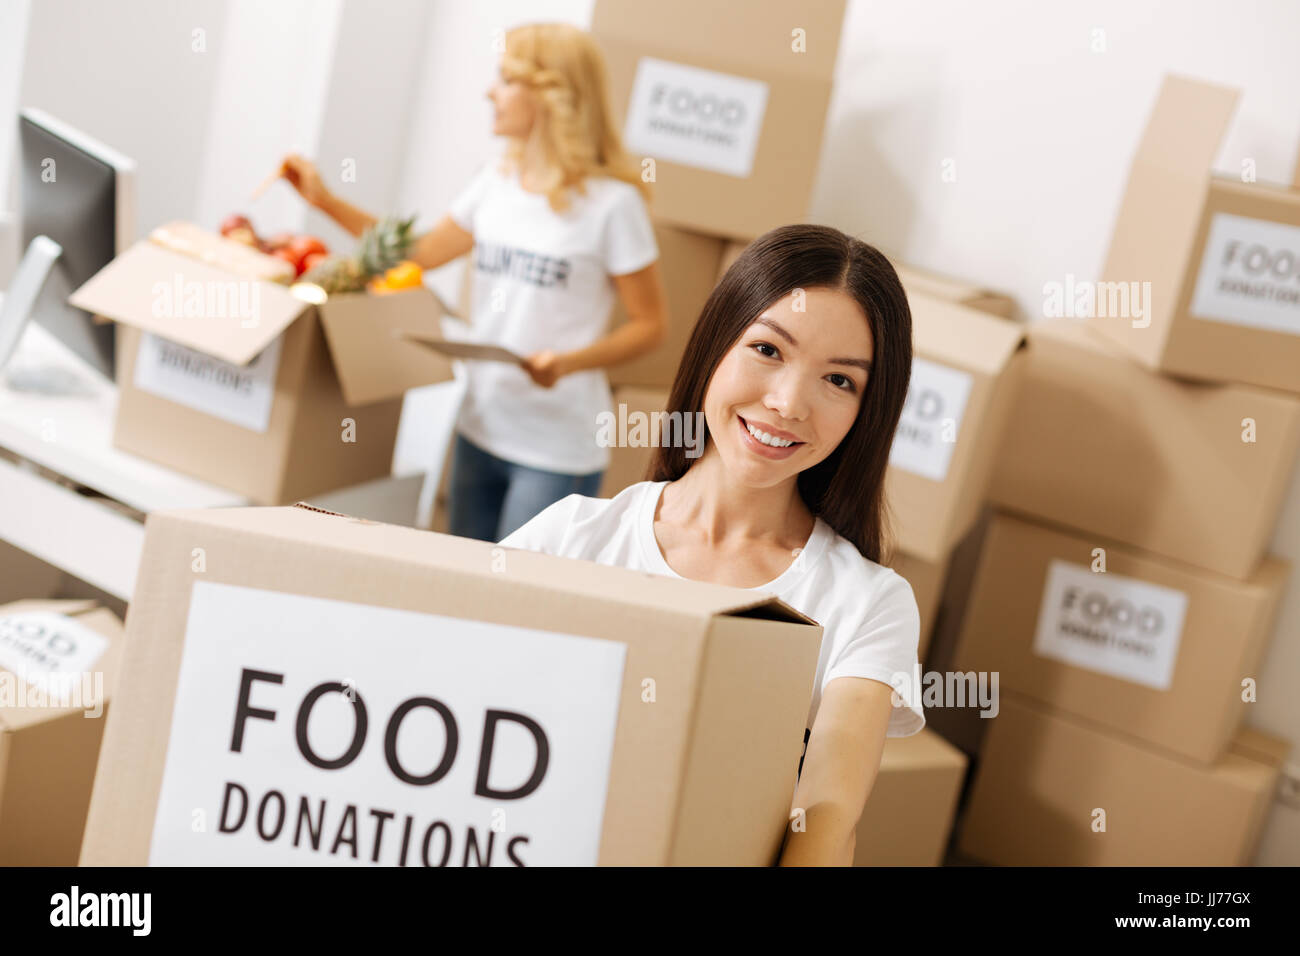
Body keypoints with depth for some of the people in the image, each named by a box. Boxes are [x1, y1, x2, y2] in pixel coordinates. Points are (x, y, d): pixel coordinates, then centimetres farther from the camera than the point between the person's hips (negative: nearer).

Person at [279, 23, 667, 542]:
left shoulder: (611, 202, -11)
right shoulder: (496, 181, 8)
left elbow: (650, 324, -7)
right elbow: (419, 254, 19)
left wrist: (569, 363, -22)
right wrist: (325, 200, 15)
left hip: (558, 448, -6)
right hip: (481, 428, 6)